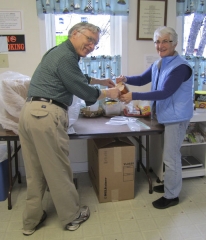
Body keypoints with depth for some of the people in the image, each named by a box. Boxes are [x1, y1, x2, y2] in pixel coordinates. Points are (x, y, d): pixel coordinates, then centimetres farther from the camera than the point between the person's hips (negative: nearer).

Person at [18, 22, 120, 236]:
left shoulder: (61, 51, 22)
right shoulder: (66, 56, -10)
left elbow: (78, 79, 36)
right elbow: (84, 92, -7)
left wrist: (101, 81, 38)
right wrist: (108, 93, 9)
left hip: (30, 111, 10)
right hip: (46, 114, -10)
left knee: (34, 171, 16)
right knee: (58, 169, 5)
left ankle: (31, 220, 29)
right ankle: (72, 216, 24)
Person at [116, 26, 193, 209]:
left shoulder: (181, 67, -21)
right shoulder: (158, 64, 6)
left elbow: (165, 93, -28)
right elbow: (142, 79, 12)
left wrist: (134, 96, -33)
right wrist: (126, 79, -10)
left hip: (177, 116, -8)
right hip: (168, 115, 9)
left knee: (171, 156, 1)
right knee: (171, 154, 21)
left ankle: (172, 196, 18)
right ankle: (170, 185, 38)